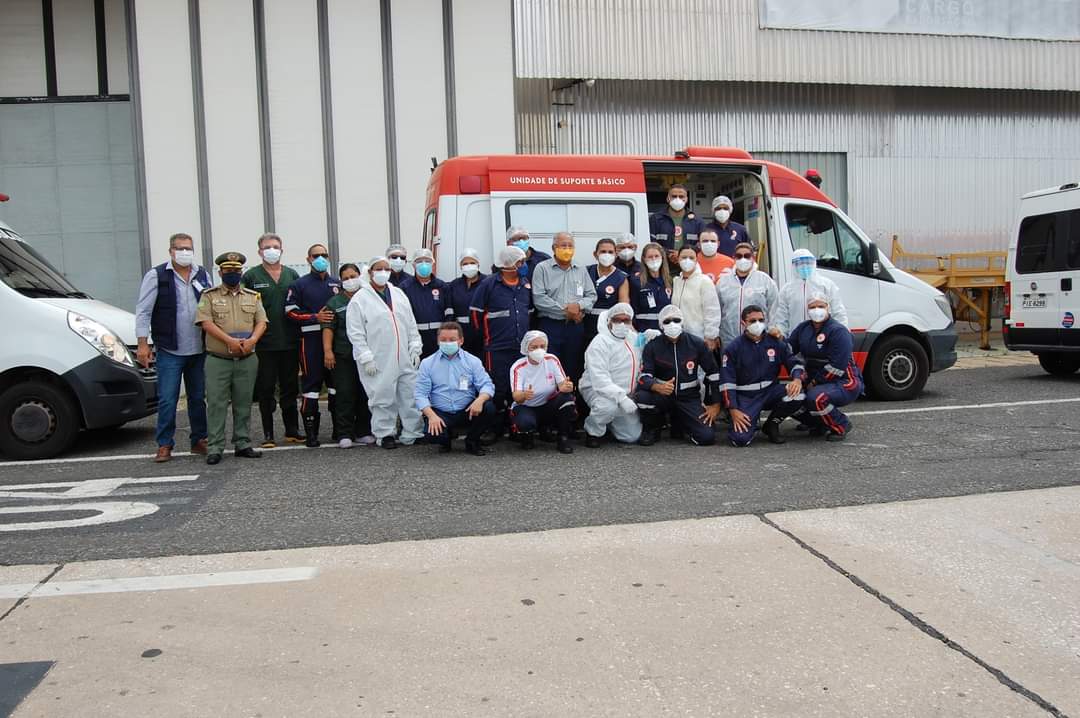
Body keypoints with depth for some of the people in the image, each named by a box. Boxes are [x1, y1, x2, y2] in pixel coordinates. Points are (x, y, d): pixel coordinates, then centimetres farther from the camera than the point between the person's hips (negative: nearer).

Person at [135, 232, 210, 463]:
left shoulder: (203, 275, 11)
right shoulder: (156, 276, -2)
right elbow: (143, 311, -4)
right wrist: (143, 343, -10)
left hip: (199, 350, 4)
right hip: (169, 351, -4)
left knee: (198, 398, 11)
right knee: (167, 400, -3)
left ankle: (199, 440, 21)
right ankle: (164, 445, 6)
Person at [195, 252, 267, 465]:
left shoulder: (253, 296, 13)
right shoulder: (209, 296, 3)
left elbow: (261, 322, 7)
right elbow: (206, 322, -8)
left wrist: (252, 339, -13)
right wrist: (230, 341, -18)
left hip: (247, 359, 3)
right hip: (218, 359, -3)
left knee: (243, 404, 8)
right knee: (216, 404, -3)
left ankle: (242, 444, 16)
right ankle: (215, 447, 2)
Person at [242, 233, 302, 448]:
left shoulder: (292, 275, 10)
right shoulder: (251, 276, 0)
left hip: (289, 342, 3)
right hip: (264, 343, -3)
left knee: (290, 388, 11)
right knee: (265, 390, 3)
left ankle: (292, 431, 21)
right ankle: (268, 434, 10)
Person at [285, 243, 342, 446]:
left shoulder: (338, 283, 15)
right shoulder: (299, 285, 4)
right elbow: (290, 310, -2)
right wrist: (315, 317, -13)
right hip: (311, 339, -4)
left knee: (336, 381, 7)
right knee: (311, 383, -4)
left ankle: (339, 428, 16)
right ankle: (311, 433, 0)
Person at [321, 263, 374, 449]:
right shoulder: (335, 302, 7)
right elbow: (328, 328, 2)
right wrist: (327, 351, -9)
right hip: (343, 356, -2)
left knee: (366, 394, 5)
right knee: (345, 394, -5)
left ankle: (363, 432, 15)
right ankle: (344, 435, 0)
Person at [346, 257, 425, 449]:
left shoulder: (399, 294, 14)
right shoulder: (360, 299, -3)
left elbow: (411, 324, 15)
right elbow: (355, 333, -6)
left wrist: (415, 348, 7)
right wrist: (366, 358, -11)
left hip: (405, 359, 5)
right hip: (379, 362, -5)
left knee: (411, 396, 6)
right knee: (383, 399, 1)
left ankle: (412, 433, 16)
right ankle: (385, 435, 15)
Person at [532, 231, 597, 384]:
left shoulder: (581, 270, 13)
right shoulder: (542, 268, -1)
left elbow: (591, 295, 10)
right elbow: (539, 299, -11)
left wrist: (579, 305, -12)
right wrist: (565, 311, -12)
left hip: (576, 326, 4)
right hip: (550, 325, -4)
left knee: (574, 368, 8)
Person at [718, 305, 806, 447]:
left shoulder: (775, 342, 4)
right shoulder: (732, 348, -4)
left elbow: (793, 362, 9)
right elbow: (727, 382, -7)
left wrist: (797, 379, -15)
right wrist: (733, 410, -16)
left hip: (771, 391, 3)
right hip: (745, 397, -3)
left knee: (797, 396, -27)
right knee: (740, 439, -24)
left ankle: (772, 425, 2)